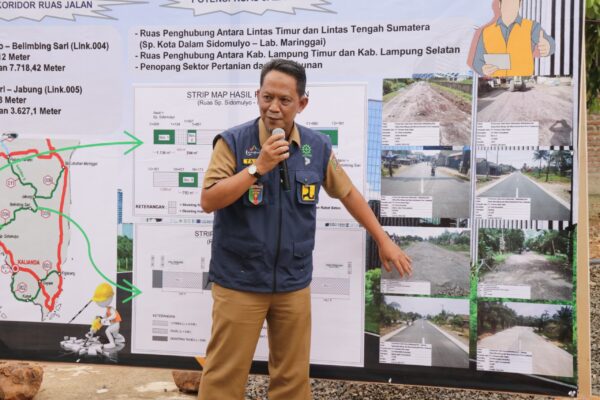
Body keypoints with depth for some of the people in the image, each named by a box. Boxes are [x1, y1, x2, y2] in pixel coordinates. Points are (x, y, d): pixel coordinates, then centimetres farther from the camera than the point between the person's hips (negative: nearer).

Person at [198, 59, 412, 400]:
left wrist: (384, 241, 15)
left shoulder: (318, 147, 1)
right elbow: (208, 201, -14)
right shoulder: (233, 142, -8)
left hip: (294, 283, 3)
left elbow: (348, 192, 12)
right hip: (239, 281, -3)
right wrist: (258, 167, -22)